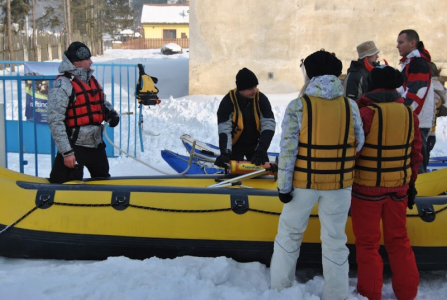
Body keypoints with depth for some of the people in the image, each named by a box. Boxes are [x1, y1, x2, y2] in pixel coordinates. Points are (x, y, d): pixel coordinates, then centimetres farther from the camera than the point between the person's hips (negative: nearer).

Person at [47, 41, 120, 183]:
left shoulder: (92, 81, 11)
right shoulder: (62, 84, -14)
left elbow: (102, 102, 26)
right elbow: (55, 122, -18)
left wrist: (111, 113, 1)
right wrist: (66, 152, -21)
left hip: (96, 145, 8)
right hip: (74, 148, -8)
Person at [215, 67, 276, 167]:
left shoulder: (261, 99, -16)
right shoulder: (228, 102, -22)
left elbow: (269, 126, -20)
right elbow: (224, 130, -27)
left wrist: (261, 151, -31)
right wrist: (225, 153, -42)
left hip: (255, 145, 3)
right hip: (235, 146, -3)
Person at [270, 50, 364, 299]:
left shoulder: (298, 105, -9)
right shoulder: (350, 106, -2)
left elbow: (288, 149, -11)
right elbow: (359, 145, 4)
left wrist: (284, 185, -6)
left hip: (304, 181, -1)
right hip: (339, 183, 1)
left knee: (290, 233, 16)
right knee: (335, 240, 12)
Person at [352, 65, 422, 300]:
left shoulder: (365, 112, -14)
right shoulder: (410, 114, 1)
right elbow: (415, 154, 8)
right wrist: (411, 182, 18)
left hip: (367, 187, -4)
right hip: (399, 187, 5)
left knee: (368, 243, 7)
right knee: (398, 240, 18)